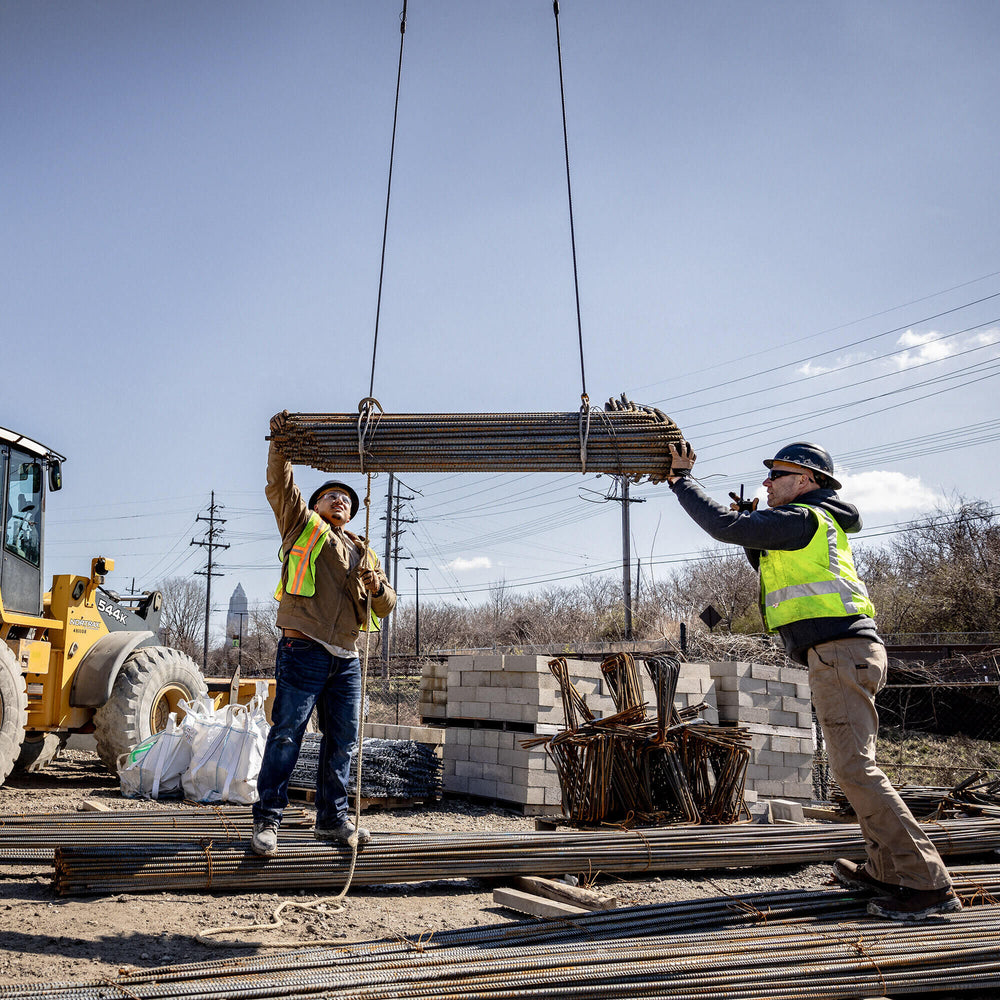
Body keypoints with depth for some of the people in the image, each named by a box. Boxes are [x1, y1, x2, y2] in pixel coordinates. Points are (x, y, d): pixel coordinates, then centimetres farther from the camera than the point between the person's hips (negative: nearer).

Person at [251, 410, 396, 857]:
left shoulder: (362, 552, 23)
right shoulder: (302, 527, 11)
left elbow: (386, 606, 19)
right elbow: (279, 486, -2)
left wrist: (377, 586, -2)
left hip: (346, 657, 6)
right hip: (304, 649, -5)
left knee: (342, 740, 8)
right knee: (287, 734, -8)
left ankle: (333, 819, 18)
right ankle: (267, 819, -1)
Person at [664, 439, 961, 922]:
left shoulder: (801, 519, -8)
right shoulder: (814, 527, 23)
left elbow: (723, 526, -13)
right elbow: (769, 565, 34)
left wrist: (681, 478, -2)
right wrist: (752, 523, 20)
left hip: (839, 651, -11)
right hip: (846, 653, 11)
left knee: (854, 768, -13)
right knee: (854, 766, 16)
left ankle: (928, 884, -12)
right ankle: (887, 871, 23)